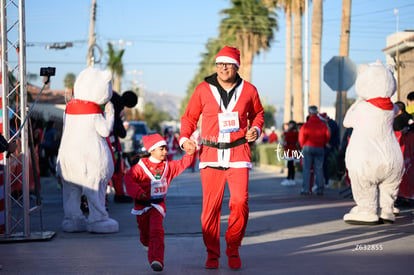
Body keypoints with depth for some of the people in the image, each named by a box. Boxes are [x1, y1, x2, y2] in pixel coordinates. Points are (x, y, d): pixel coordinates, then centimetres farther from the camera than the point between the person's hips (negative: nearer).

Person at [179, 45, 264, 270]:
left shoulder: (248, 90, 5)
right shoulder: (203, 89, 2)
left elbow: (257, 113, 22)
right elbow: (189, 117, 11)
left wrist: (256, 129, 3)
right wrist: (185, 138, -4)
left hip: (238, 153, 0)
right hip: (211, 154, 0)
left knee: (240, 202, -9)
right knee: (211, 205, -2)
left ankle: (233, 249, 11)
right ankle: (212, 254, 13)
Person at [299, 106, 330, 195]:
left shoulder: (306, 125, -8)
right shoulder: (323, 125, 1)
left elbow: (301, 139, -4)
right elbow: (327, 138, 6)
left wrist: (303, 146, 15)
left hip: (308, 148, -2)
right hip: (320, 148, 2)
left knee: (306, 169, 2)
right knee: (319, 169, 6)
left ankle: (306, 189, -3)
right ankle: (320, 189, 6)